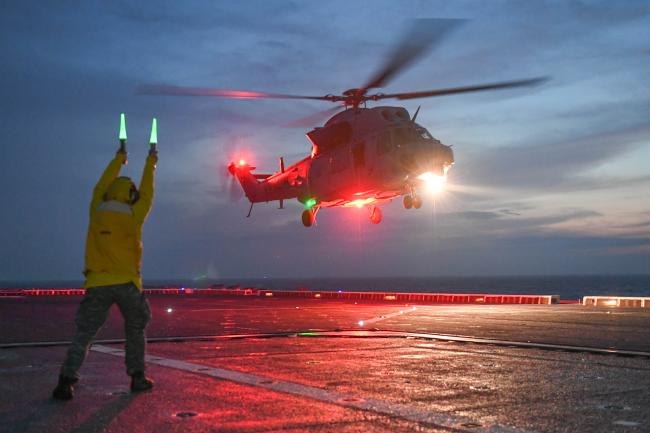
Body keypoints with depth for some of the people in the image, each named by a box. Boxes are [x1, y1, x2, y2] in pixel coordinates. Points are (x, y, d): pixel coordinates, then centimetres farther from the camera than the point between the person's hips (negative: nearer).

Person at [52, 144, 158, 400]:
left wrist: (118, 159, 32)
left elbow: (101, 187, 19)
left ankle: (67, 380, -12)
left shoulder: (97, 212, 2)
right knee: (135, 331, 16)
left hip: (98, 284, 2)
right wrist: (151, 162, 23)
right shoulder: (133, 217, -4)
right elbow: (146, 194, 10)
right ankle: (137, 377, 16)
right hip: (127, 284, -1)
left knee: (84, 333, 0)